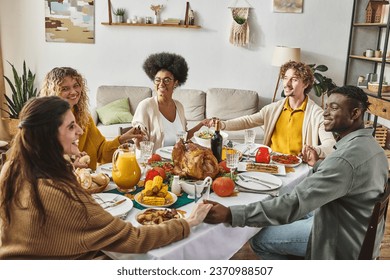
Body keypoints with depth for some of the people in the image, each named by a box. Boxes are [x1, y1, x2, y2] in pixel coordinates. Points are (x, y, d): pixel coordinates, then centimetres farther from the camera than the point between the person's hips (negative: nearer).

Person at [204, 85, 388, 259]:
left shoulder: (346, 157, -32)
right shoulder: (369, 144, 0)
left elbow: (295, 203, -38)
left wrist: (230, 214, -40)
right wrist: (318, 165, 8)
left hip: (341, 246, -9)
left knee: (259, 238, -2)